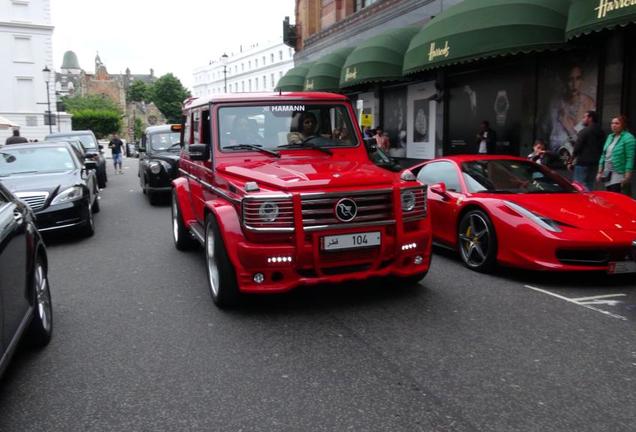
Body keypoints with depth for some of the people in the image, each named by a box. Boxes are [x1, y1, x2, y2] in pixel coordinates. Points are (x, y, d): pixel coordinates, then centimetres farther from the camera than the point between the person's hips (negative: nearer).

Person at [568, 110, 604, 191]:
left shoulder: (585, 131, -10)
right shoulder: (601, 132, 13)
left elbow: (577, 148, -13)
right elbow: (601, 149, 14)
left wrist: (570, 162, -5)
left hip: (583, 164, -8)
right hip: (594, 164, 8)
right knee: (589, 186, 13)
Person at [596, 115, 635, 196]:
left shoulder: (628, 138, -10)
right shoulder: (610, 137, 14)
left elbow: (630, 159, -15)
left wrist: (627, 177, -19)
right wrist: (600, 172, 13)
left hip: (619, 176, -7)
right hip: (608, 175, 7)